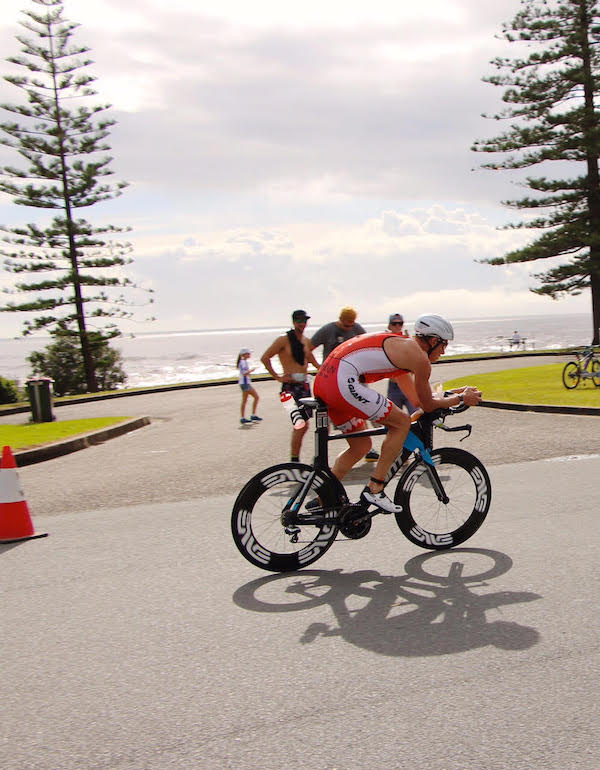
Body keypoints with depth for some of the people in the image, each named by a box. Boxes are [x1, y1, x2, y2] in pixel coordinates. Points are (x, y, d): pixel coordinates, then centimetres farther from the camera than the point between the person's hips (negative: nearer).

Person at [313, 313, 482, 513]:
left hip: (322, 381, 10)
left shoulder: (401, 345, 26)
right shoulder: (419, 356, -2)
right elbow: (428, 405, 7)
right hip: (343, 382, -10)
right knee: (402, 422, 0)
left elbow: (418, 398, 34)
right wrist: (461, 398, 19)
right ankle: (374, 490, 1)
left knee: (361, 446, 20)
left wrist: (454, 393, 38)